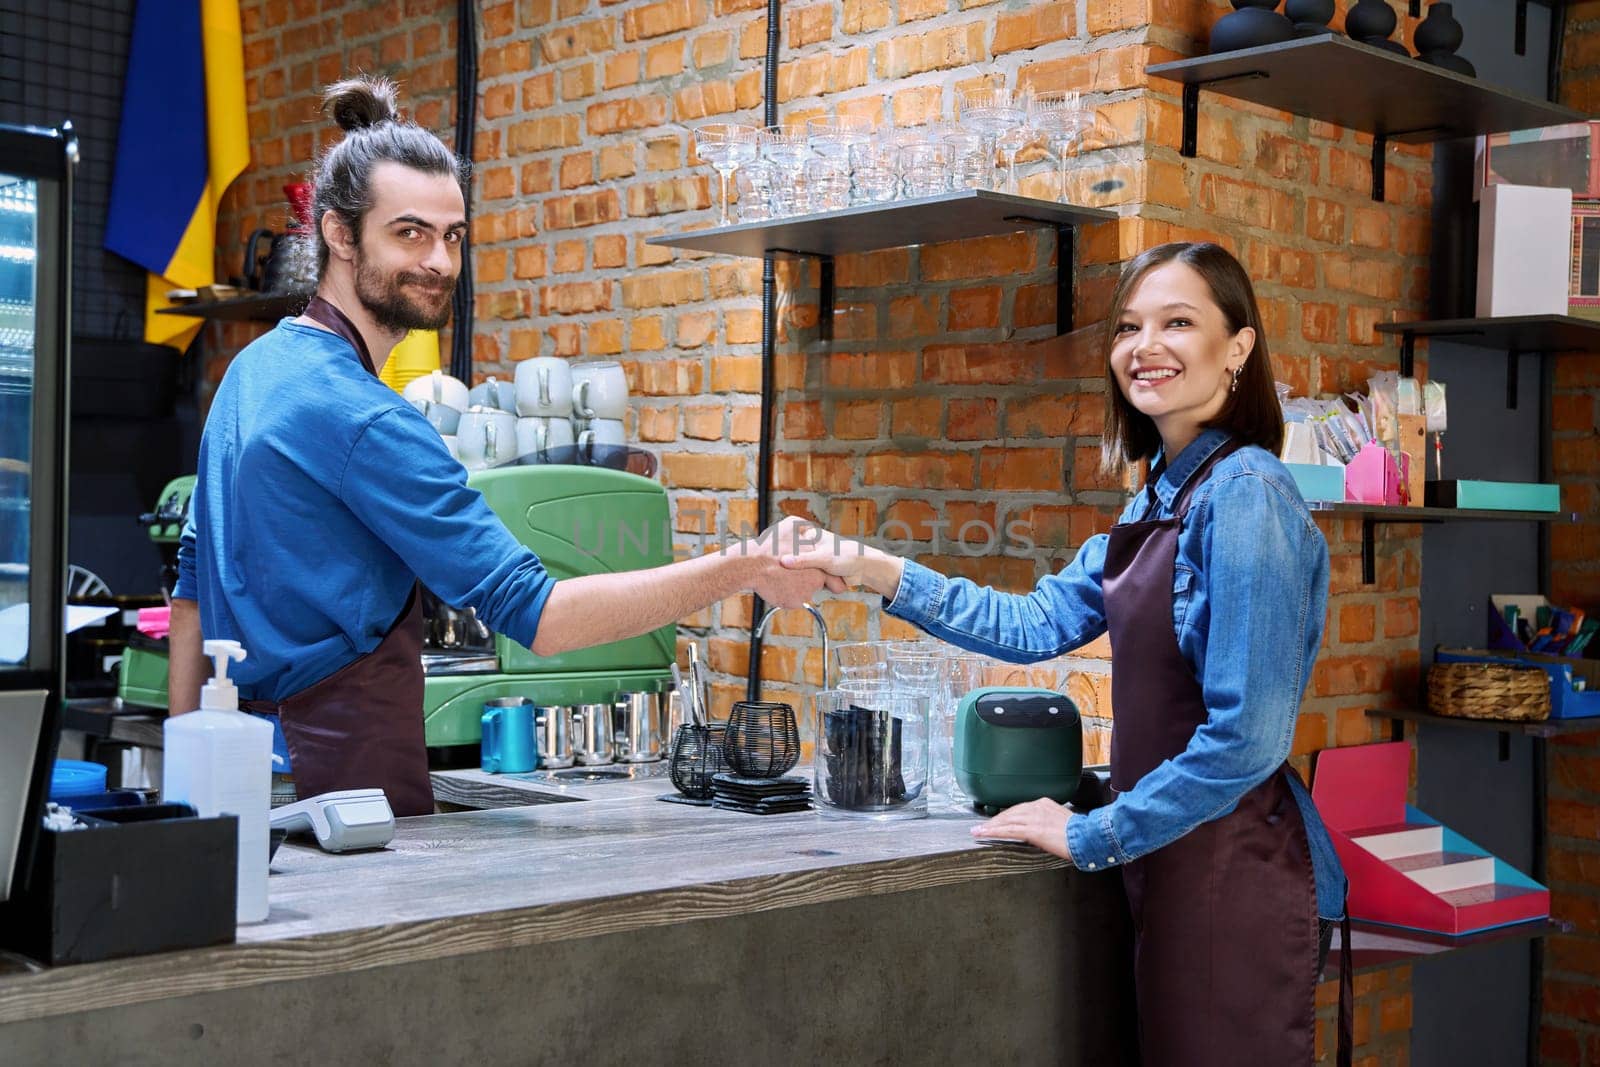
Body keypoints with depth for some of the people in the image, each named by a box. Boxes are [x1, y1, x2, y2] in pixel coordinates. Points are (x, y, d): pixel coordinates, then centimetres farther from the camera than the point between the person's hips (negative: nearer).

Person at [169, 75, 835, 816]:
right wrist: (742, 571, -23)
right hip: (344, 777, -10)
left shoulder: (254, 366, 11)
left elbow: (194, 586, 17)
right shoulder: (362, 418, -20)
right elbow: (532, 613, -23)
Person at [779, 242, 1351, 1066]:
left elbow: (1244, 736, -22)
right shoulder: (1159, 498, 10)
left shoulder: (1244, 495, -18)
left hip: (1234, 871, -8)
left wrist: (1094, 836, -14)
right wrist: (883, 574, 3)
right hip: (1176, 869, 9)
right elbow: (1040, 623, 11)